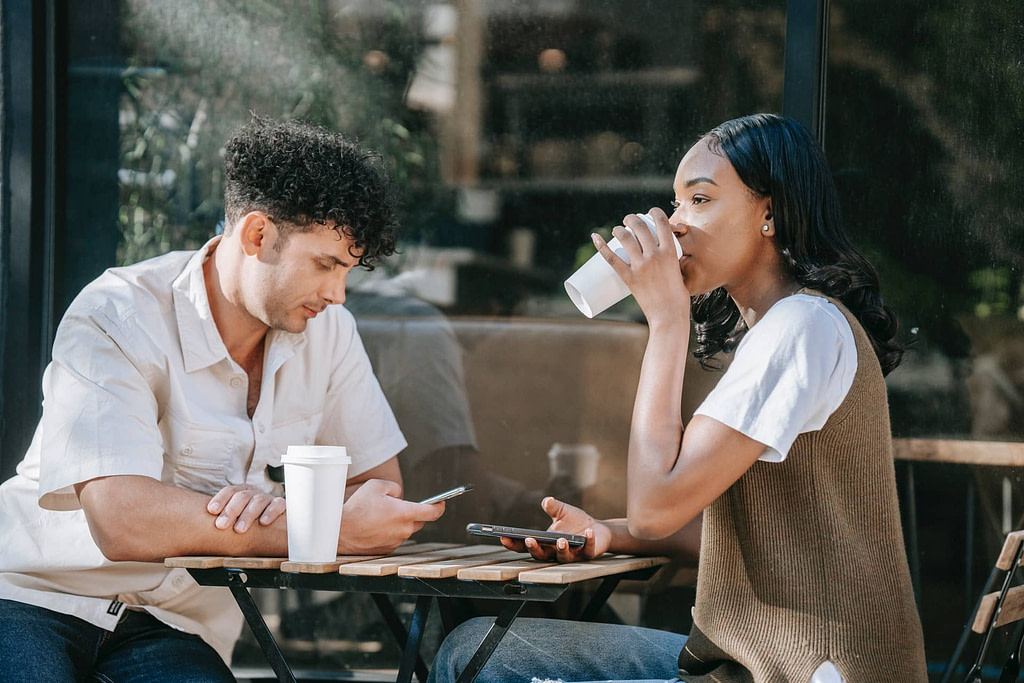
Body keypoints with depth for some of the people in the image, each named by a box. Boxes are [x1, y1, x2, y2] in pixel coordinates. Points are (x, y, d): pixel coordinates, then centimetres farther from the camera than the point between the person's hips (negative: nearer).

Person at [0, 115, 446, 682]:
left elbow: (379, 485, 6)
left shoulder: (326, 328, 4)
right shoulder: (117, 320, -15)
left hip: (174, 632, 4)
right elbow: (122, 520, -27)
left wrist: (279, 509, -18)